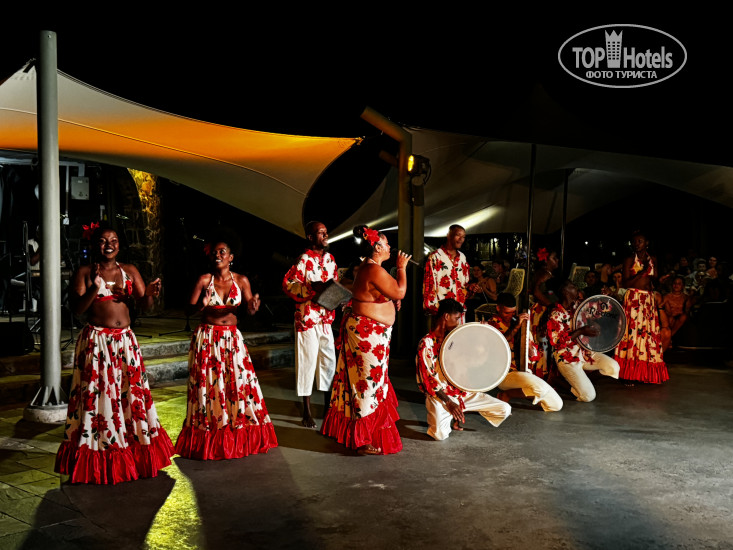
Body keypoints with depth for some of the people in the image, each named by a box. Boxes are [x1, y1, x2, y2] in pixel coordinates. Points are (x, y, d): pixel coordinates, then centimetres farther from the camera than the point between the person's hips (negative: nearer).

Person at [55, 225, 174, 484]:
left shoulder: (130, 271, 10)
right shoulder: (83, 273, 0)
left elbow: (143, 305, 6)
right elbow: (77, 308, -9)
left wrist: (149, 294, -17)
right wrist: (94, 288, -25)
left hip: (125, 341, 4)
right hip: (96, 342, -4)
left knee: (132, 393, 7)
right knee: (97, 395, -2)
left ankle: (133, 456, 20)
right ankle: (98, 463, 9)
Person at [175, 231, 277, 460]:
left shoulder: (241, 280, 5)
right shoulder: (204, 280, -1)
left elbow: (250, 309, 2)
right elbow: (189, 310, -5)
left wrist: (253, 306, -21)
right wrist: (201, 305, -26)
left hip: (232, 338, 2)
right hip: (207, 338, -2)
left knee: (241, 381, 0)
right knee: (208, 384, -1)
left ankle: (244, 438, 14)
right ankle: (209, 441, 10)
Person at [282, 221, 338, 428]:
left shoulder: (330, 258, 11)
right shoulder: (304, 259, -11)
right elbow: (288, 284, -16)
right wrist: (312, 287, -27)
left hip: (326, 319, 7)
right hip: (307, 318, -6)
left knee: (329, 360, 10)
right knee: (307, 361, 0)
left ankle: (328, 405, 23)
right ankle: (307, 411, 10)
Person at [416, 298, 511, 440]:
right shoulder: (426, 344, -8)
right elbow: (428, 380, -12)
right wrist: (449, 403, -19)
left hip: (463, 391, 6)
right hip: (439, 395, -6)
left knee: (505, 409, -5)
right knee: (440, 434, -29)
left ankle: (457, 415, 10)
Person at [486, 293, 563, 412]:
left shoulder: (518, 321, 13)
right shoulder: (493, 323, -2)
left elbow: (533, 356, 10)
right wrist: (516, 327, -23)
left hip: (523, 372, 6)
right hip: (505, 374, -6)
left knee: (556, 405, -5)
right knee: (541, 387, -31)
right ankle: (506, 394, -8)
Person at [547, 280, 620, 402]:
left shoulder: (578, 306, 5)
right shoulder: (556, 316, -17)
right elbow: (556, 341, -26)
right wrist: (581, 331, -31)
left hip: (585, 352, 7)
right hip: (567, 359, -7)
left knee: (613, 367, -10)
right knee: (588, 395, -15)